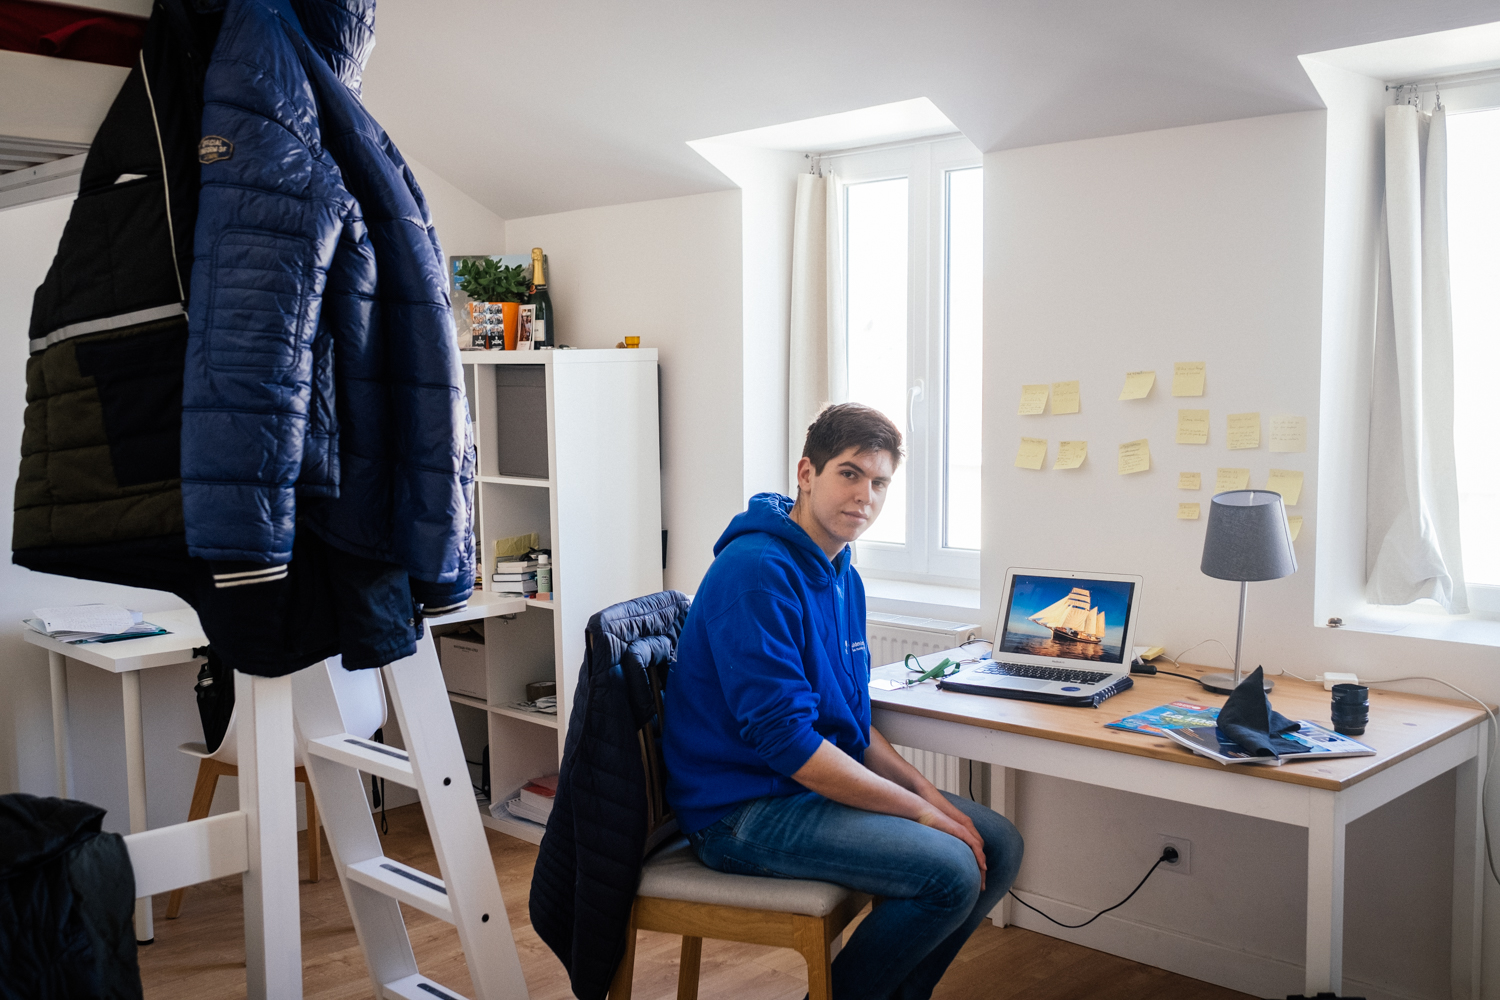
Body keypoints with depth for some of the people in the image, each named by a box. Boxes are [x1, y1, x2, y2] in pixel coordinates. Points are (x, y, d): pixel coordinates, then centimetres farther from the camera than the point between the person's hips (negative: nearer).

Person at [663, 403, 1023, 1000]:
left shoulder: (842, 577, 10)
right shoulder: (757, 571, -21)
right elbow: (784, 739, -25)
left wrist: (922, 786, 0)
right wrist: (920, 811, -20)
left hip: (824, 782, 10)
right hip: (743, 810, -10)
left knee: (1000, 845, 5)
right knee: (950, 871, -23)